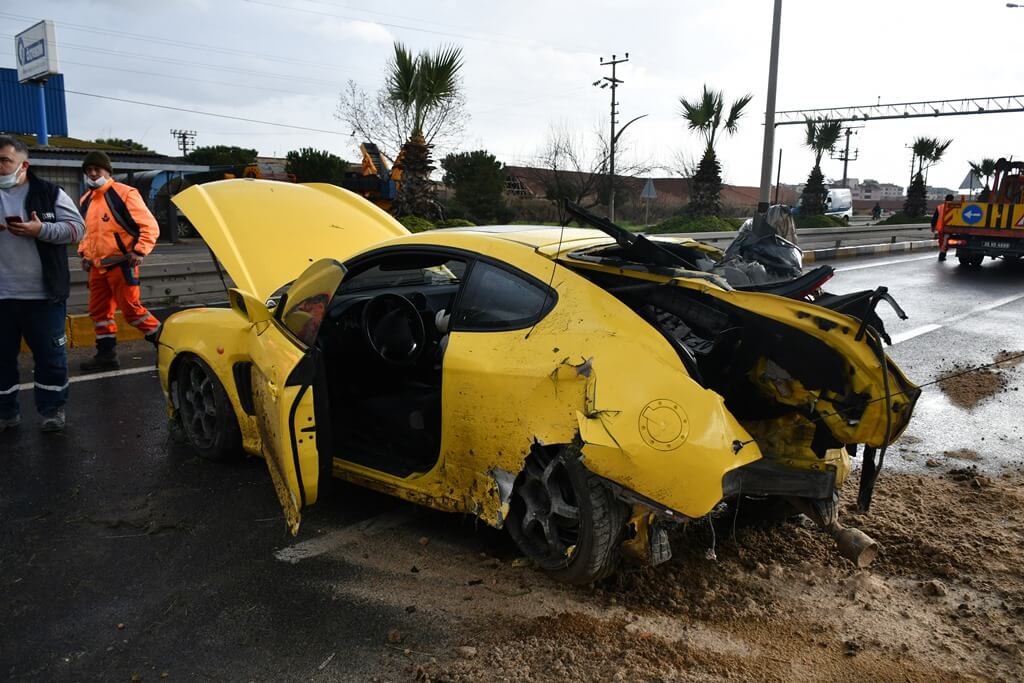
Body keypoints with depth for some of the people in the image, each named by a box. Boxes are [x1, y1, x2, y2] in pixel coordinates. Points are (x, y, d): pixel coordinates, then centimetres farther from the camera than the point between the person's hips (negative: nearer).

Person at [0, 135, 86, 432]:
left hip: (43, 294, -3)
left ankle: (52, 409, 20)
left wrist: (40, 230, -20)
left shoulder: (49, 193, 0)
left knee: (50, 355, 6)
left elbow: (77, 228, -4)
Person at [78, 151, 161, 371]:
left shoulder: (124, 194, -9)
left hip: (121, 264, -8)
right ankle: (106, 354, 17)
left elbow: (150, 226, -11)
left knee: (131, 308, -8)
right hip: (97, 266, 8)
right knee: (99, 311, 9)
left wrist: (139, 252, -18)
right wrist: (84, 253, 16)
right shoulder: (86, 200, 15)